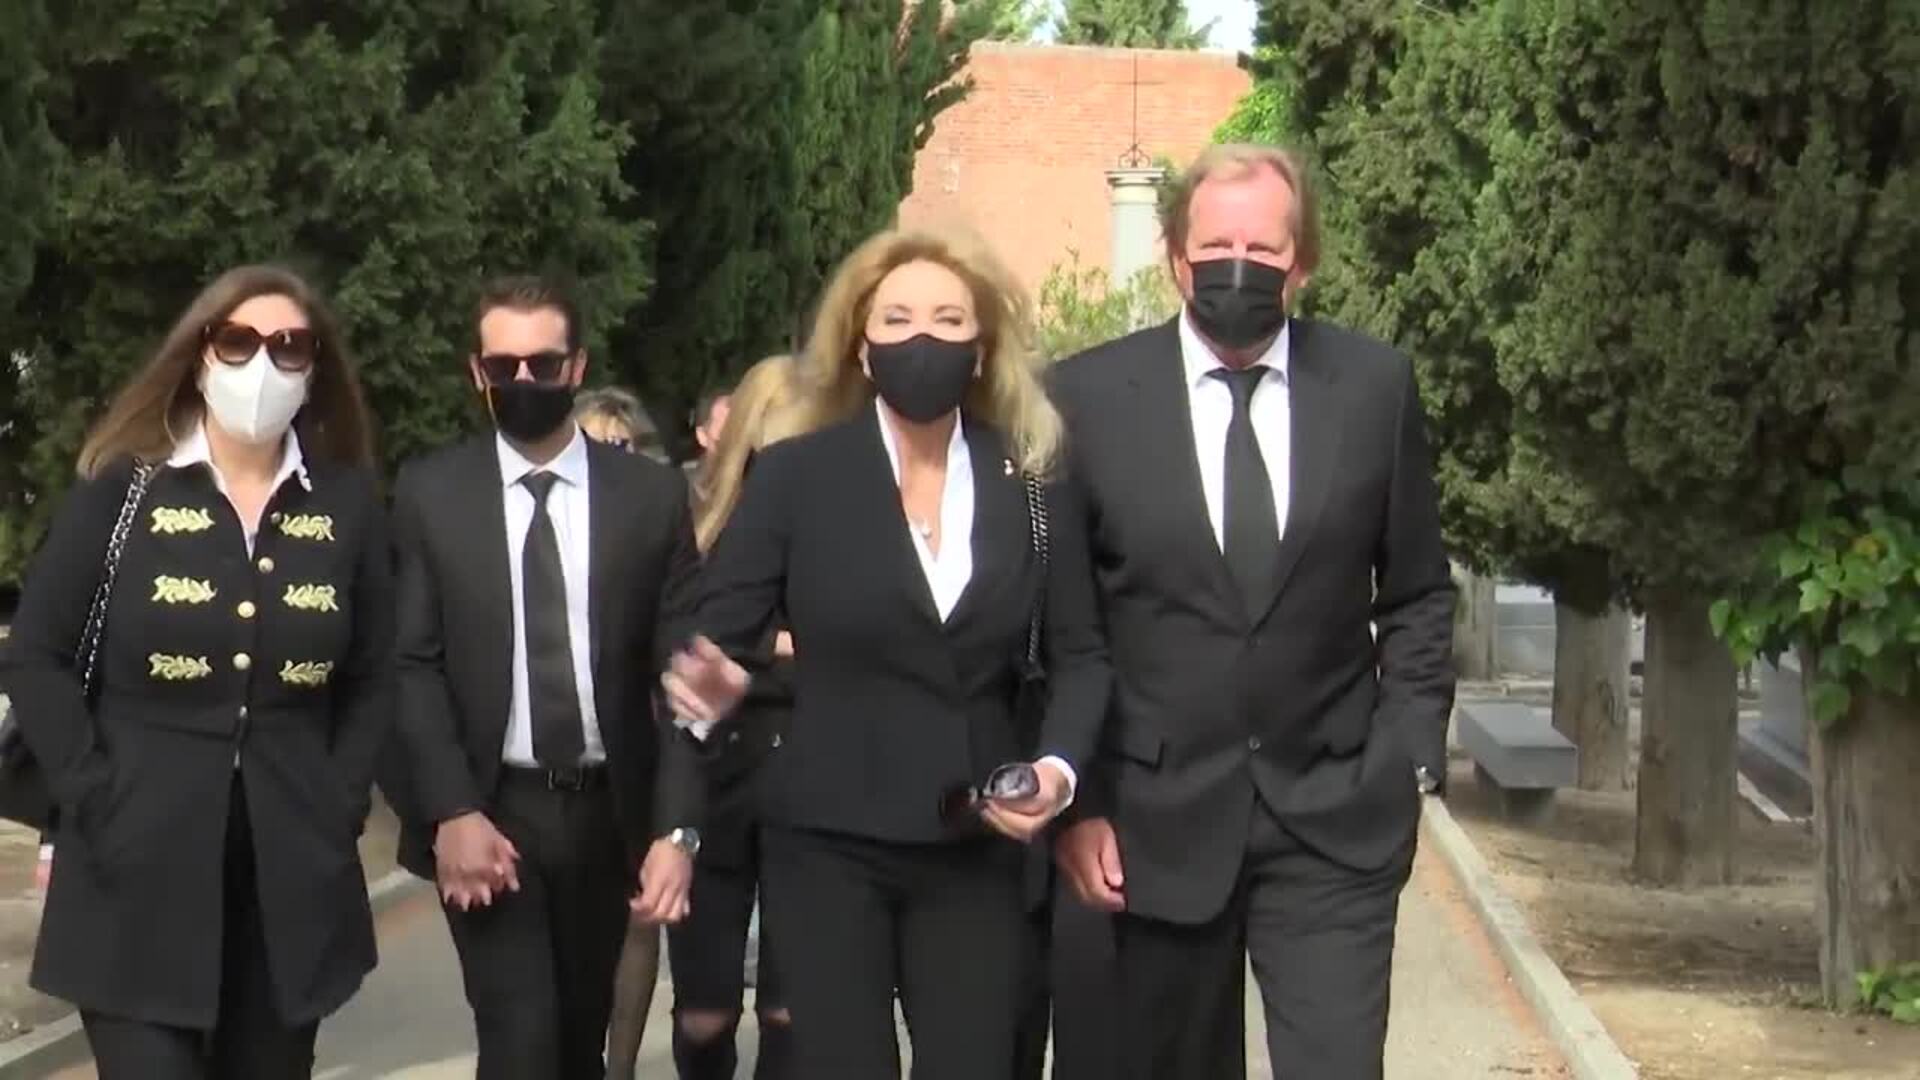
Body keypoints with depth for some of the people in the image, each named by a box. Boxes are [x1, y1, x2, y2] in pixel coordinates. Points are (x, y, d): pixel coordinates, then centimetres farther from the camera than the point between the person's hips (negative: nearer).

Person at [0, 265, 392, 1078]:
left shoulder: (349, 503, 7)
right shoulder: (121, 487, 0)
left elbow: (373, 677, 12)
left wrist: (338, 807, 0)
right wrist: (94, 801, -8)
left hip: (292, 880, 3)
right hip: (139, 876, -3)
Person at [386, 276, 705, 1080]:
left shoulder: (651, 494, 1)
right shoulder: (429, 494, 0)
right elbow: (413, 665, -3)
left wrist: (677, 827, -10)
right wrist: (452, 811, -14)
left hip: (608, 812, 2)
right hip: (487, 811, -2)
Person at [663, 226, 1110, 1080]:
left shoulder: (1032, 482, 2)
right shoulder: (794, 475, -4)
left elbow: (1080, 652, 8)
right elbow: (715, 632, -4)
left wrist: (1059, 766, -10)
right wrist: (706, 686, -27)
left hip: (976, 849, 2)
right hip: (827, 842, -2)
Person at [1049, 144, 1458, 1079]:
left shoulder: (1375, 387, 2)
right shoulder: (1088, 397, -2)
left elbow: (1417, 595, 10)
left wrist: (1410, 757, 1)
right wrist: (1078, 804, -2)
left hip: (1335, 819, 0)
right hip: (1159, 820, 0)